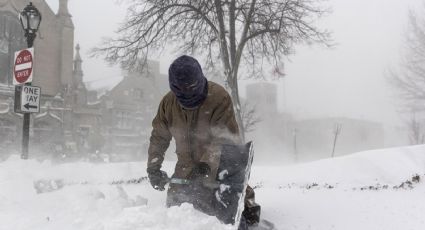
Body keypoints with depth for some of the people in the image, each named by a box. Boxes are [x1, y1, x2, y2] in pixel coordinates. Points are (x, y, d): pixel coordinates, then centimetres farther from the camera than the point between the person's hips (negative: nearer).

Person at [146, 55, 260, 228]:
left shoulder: (219, 97, -23)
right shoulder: (168, 103, -6)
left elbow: (225, 138, -28)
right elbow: (159, 137, 5)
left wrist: (207, 163, -39)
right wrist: (153, 167, -5)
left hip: (220, 164, -4)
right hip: (187, 165, 4)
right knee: (174, 204, 5)